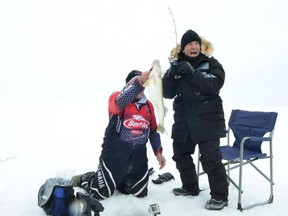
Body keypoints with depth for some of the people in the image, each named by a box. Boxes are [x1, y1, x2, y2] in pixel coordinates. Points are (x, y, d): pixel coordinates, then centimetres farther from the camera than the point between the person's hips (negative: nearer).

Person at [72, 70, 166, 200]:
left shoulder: (148, 105, 9)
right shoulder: (117, 97, -9)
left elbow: (153, 130, 18)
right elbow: (120, 102, -35)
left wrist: (158, 152, 11)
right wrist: (139, 81, -47)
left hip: (138, 157, 6)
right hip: (115, 155, -5)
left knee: (139, 193, 11)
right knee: (101, 193, -1)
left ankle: (117, 181, 38)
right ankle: (82, 180, 32)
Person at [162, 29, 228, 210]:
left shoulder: (211, 63, 1)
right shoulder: (176, 65, 10)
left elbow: (215, 84, -18)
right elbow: (167, 93, 1)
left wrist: (192, 73, -25)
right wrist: (171, 74, -16)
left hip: (207, 119, -5)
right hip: (183, 120, 5)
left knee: (210, 158, -10)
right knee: (181, 154, 13)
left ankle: (220, 196, 6)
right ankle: (190, 187, 32)